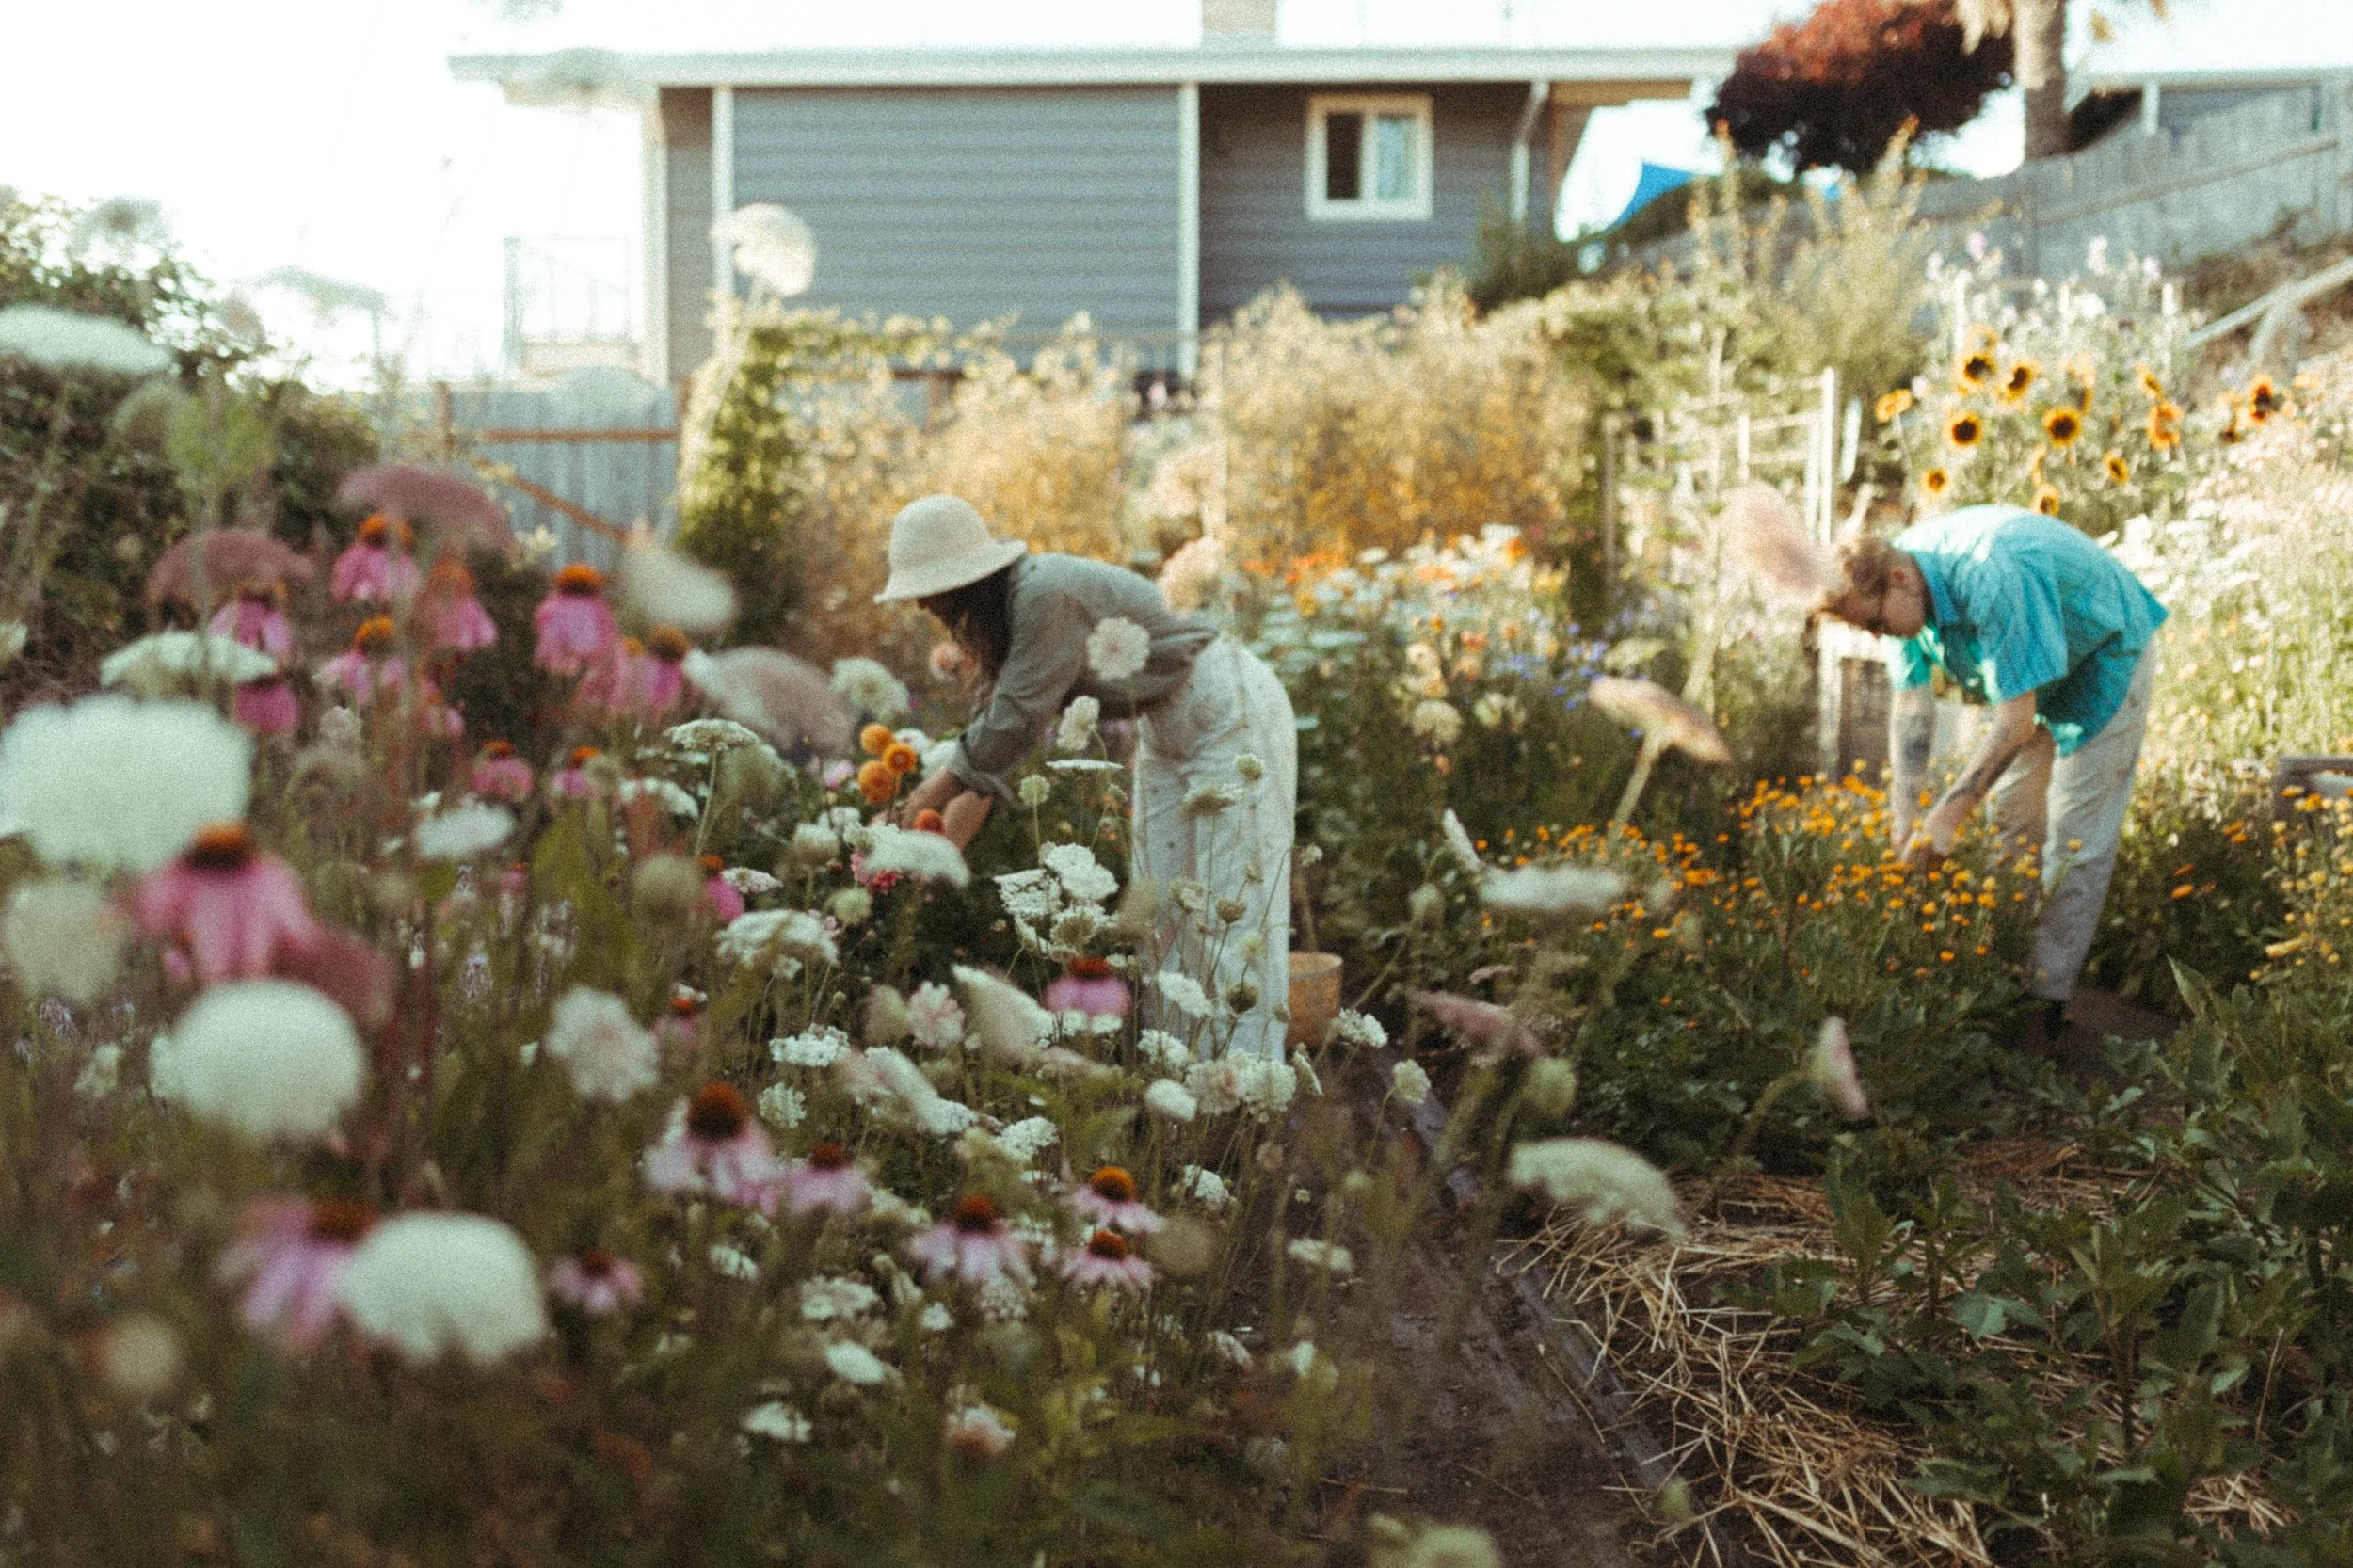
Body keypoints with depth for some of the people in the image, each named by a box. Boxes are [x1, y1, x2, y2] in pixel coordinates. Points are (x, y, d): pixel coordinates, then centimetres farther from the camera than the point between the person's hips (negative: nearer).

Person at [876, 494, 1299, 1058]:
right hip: (1168, 728, 10)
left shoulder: (1047, 596, -27)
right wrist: (948, 841, -4)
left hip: (1230, 709, -10)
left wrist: (932, 794, -15)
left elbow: (1016, 721, -26)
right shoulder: (1003, 611, 3)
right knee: (1162, 901, 9)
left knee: (1234, 899, -10)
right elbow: (996, 720, 3)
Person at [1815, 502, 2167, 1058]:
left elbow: (2015, 722, -38)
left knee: (2074, 842, -6)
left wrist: (1948, 816, -37)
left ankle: (2047, 1009, -3)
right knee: (2010, 816, 9)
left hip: (2104, 657, -8)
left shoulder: (1992, 578, -41)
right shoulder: (1899, 584, -15)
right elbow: (1912, 703, -10)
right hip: (2030, 676, 8)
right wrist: (1904, 807, -21)